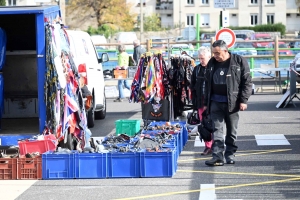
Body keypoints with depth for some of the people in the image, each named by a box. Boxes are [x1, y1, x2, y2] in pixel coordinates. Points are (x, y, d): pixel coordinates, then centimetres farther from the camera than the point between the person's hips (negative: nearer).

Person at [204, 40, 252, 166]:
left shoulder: (239, 61, -5)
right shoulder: (212, 63, 8)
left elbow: (247, 82, -5)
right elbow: (208, 83, 15)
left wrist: (243, 100, -11)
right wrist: (206, 102, 12)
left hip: (232, 102, -3)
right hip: (216, 102, 3)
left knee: (232, 131, 7)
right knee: (217, 130, -5)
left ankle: (230, 155, 18)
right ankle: (218, 156, -9)